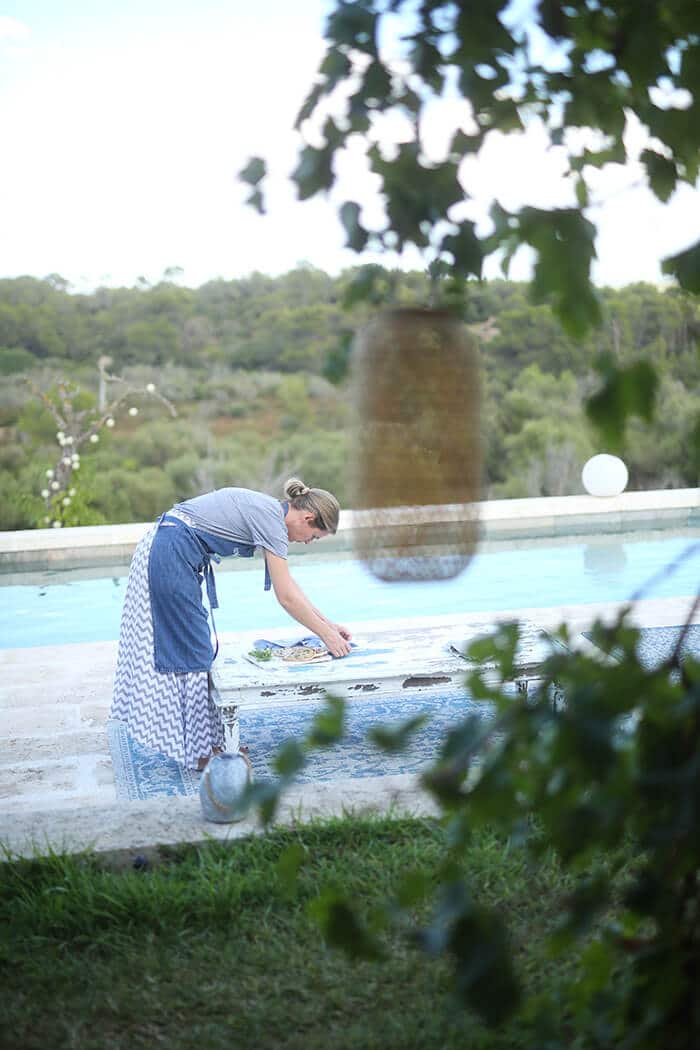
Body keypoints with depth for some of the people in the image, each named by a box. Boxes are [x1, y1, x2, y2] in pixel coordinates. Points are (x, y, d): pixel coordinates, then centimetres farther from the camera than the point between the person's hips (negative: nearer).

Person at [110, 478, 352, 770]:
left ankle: (208, 740, 21)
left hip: (159, 551, 10)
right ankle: (201, 751, 7)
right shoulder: (272, 519, -15)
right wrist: (326, 636, -6)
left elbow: (289, 584, 20)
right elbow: (286, 597, -15)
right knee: (190, 651, -3)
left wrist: (327, 622, 19)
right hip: (172, 556, -10)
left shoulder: (269, 511, 13)